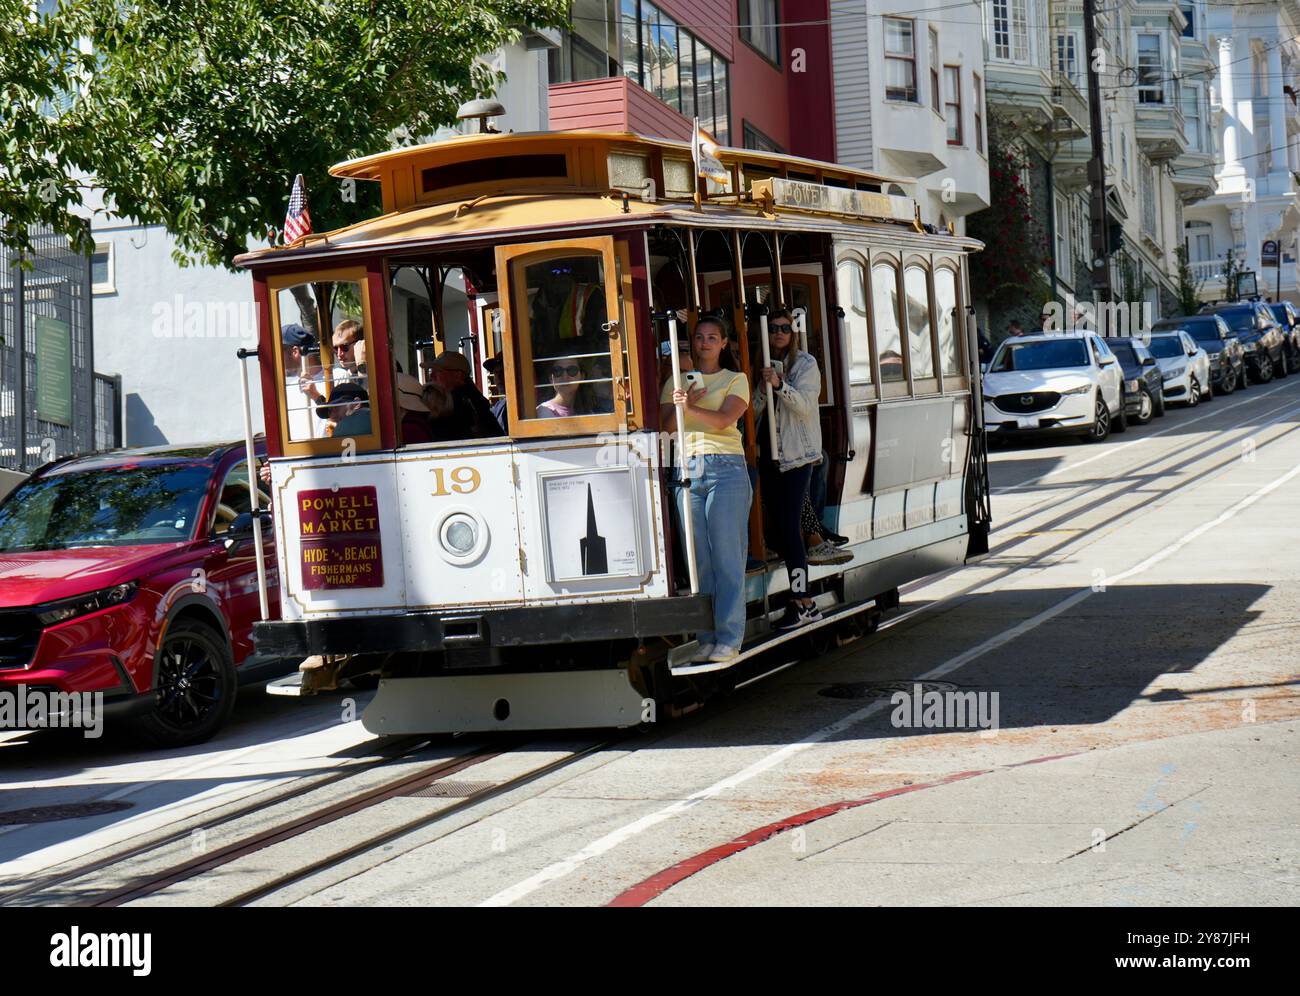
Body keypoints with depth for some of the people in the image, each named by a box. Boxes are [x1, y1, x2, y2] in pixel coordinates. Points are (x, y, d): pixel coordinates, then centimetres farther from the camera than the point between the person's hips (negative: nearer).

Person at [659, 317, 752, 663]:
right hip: (687, 469, 3)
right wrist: (683, 403, -8)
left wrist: (691, 408, -24)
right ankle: (706, 637, 4)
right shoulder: (677, 381, 20)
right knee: (699, 557, 0)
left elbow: (724, 419, -9)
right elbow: (665, 425, 8)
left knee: (727, 555, -7)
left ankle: (729, 639, -7)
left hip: (725, 468, -3)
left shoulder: (735, 380, 10)